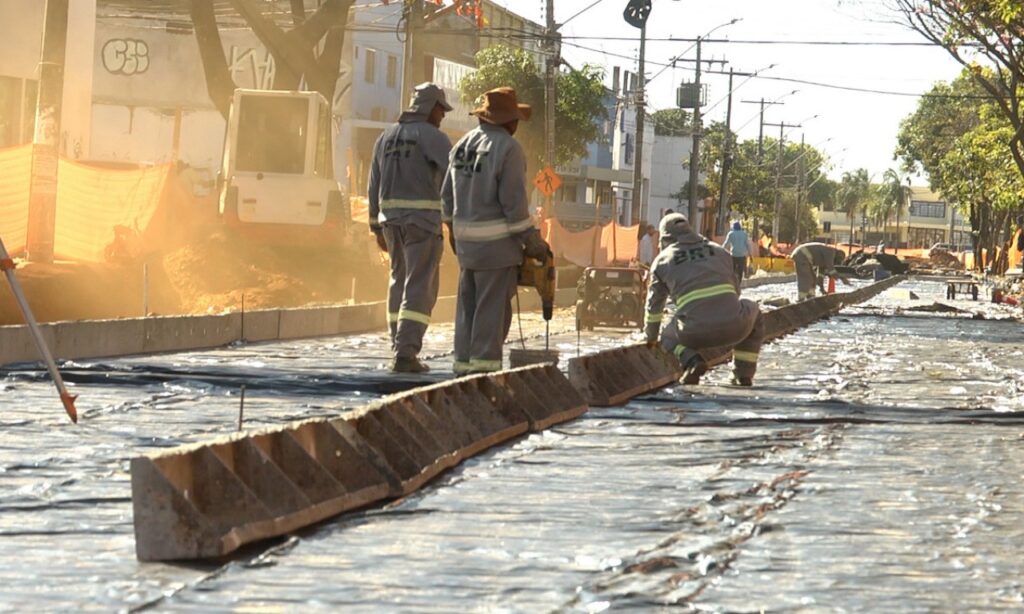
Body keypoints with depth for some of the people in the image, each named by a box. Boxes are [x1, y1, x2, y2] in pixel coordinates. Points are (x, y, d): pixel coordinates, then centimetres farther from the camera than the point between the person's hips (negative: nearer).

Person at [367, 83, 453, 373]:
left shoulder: (386, 137, 14)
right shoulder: (432, 136, -7)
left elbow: (374, 186, 16)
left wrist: (377, 228, 21)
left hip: (392, 218, 6)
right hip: (423, 219, -6)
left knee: (400, 281, 19)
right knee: (419, 288, -6)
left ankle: (399, 347, 19)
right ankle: (406, 354, -15)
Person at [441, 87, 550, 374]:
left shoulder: (462, 145, 10)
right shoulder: (509, 149, -13)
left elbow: (447, 194, 14)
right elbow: (514, 201, -16)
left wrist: (453, 229, 25)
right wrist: (531, 240, -8)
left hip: (466, 239, 7)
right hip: (497, 240, -7)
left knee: (468, 304, 11)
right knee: (492, 307, -4)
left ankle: (464, 362, 11)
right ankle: (485, 362, -6)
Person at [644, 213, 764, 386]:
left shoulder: (662, 260, 17)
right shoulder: (719, 252, 25)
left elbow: (654, 302, 25)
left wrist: (651, 335, 41)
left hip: (696, 334, -2)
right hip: (735, 328, 2)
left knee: (669, 337, 32)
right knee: (754, 314, 36)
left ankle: (692, 361, -1)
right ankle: (744, 375, 28)